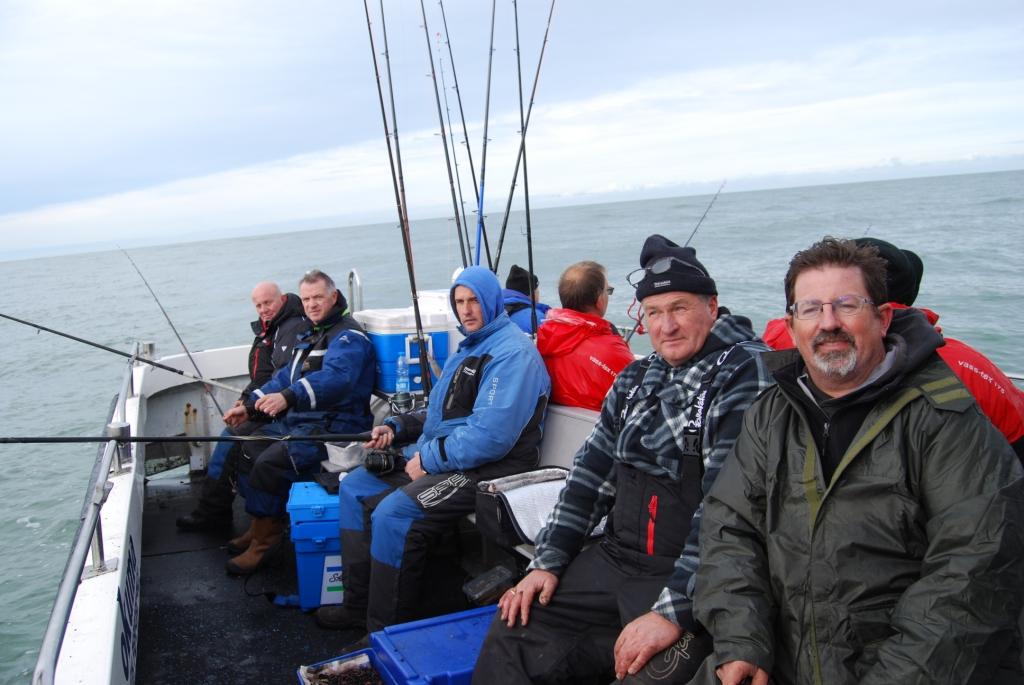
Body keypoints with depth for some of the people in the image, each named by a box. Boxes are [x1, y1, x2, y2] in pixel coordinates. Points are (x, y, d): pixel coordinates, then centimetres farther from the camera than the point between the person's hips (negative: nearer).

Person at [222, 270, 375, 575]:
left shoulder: (348, 336, -14)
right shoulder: (310, 334, 19)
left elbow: (335, 377, -33)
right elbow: (287, 377, 26)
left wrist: (289, 397, -47)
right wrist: (249, 407, 18)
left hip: (333, 425, -10)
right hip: (297, 420, 10)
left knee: (268, 464, -24)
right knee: (247, 452, 9)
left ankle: (264, 541, -7)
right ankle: (258, 526, 21)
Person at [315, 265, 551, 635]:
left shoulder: (512, 353, -15)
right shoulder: (469, 348, 19)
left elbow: (490, 437, -26)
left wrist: (429, 458, -17)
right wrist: (396, 428, 10)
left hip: (486, 468, -11)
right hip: (440, 459, 11)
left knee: (392, 514, -27)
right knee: (353, 487, 9)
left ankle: (387, 630, -9)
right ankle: (359, 604, 15)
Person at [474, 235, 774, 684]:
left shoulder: (743, 372, -12)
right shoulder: (636, 378, 12)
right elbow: (593, 471, 13)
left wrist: (674, 612, -24)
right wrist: (548, 561, 4)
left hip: (692, 578, -6)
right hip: (615, 559, 7)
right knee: (514, 633, 1)